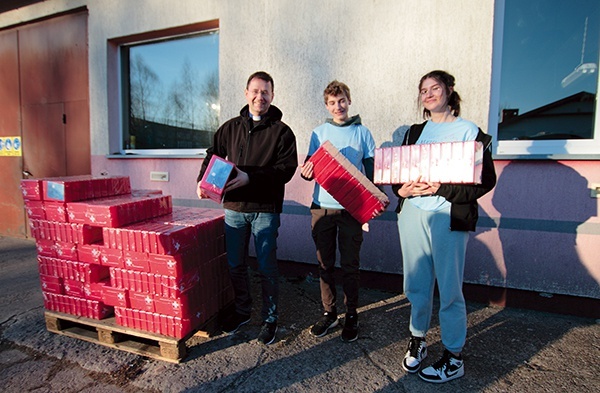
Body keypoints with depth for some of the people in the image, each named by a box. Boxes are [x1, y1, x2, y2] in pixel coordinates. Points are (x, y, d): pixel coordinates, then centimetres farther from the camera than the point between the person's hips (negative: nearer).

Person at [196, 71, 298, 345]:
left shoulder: (281, 131, -2)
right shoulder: (231, 127, 12)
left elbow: (287, 168, -12)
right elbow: (213, 155, 16)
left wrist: (251, 178, -21)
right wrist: (203, 180, -2)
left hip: (265, 209, -4)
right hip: (234, 206, 4)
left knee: (266, 267, 5)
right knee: (235, 264, 14)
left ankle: (270, 318, 25)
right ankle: (242, 311, 36)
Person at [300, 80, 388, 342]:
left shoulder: (362, 132, 5)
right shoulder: (319, 133, 9)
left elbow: (371, 170, 6)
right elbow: (309, 169, 9)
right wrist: (306, 172, -15)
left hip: (352, 208, -2)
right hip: (322, 207, 2)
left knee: (350, 265, 6)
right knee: (325, 264, 9)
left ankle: (351, 315, 23)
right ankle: (328, 313, 25)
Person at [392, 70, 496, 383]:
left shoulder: (470, 131, 2)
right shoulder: (415, 132, 17)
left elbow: (486, 180, -6)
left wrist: (442, 189, -17)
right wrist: (402, 189, -8)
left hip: (449, 218, -4)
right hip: (411, 214, 4)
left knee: (449, 288, 2)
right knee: (416, 284, 11)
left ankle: (454, 357, 20)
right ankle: (417, 341, 30)